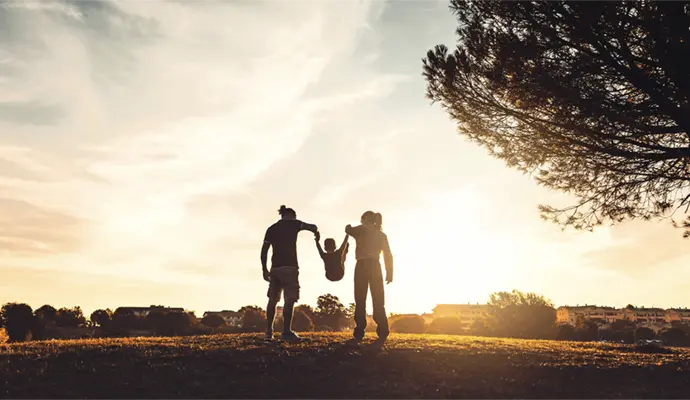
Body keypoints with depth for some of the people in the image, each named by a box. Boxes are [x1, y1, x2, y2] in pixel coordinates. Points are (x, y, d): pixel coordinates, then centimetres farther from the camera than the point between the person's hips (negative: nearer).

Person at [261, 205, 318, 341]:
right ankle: (286, 331, -13)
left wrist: (264, 269, 13)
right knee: (290, 299, -6)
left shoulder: (271, 229, 16)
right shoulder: (293, 224, 4)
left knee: (273, 299, 8)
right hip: (289, 267, -5)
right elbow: (312, 227, -7)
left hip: (275, 268, 5)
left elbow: (264, 250, 10)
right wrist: (316, 232, 16)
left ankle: (269, 332, 5)